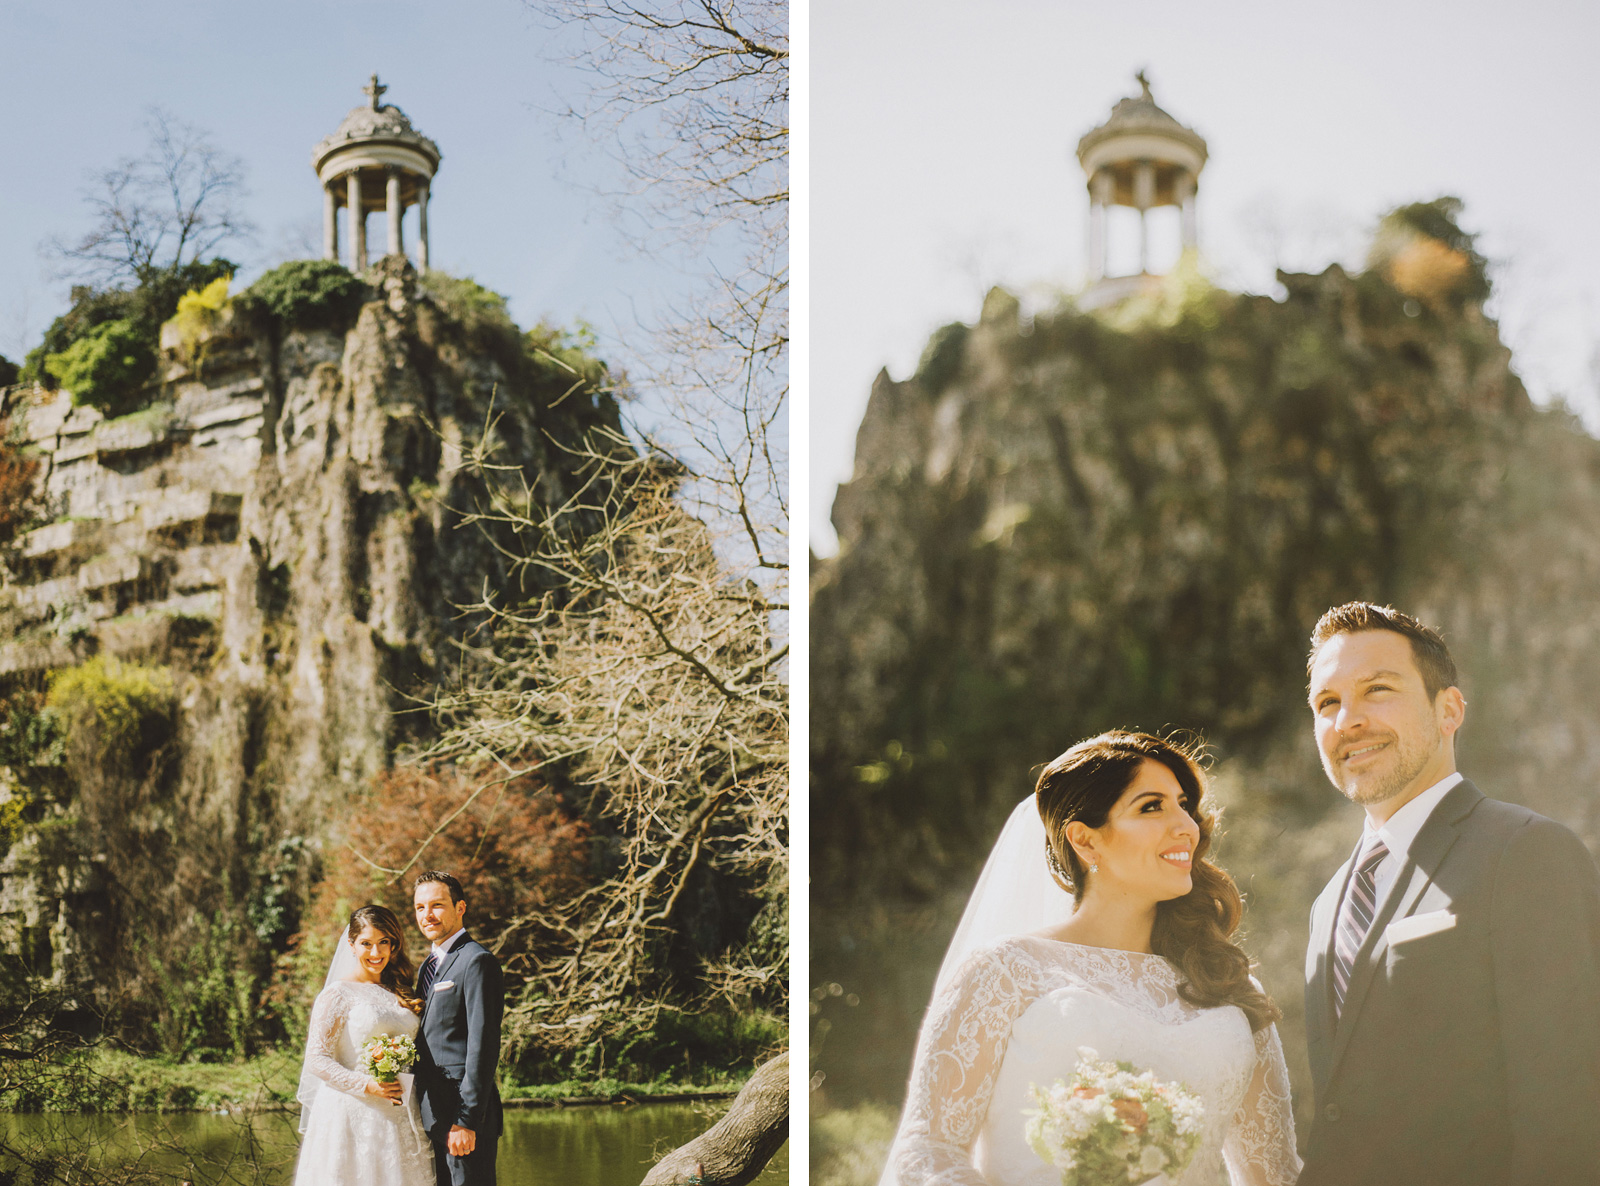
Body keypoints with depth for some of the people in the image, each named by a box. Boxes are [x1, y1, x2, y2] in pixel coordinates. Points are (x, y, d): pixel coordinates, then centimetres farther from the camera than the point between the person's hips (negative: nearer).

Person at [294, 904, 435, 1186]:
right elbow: (317, 1059, -8)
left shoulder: (399, 994, 15)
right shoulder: (338, 994, -2)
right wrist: (366, 1086, -18)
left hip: (398, 1117, 5)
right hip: (353, 1113, -5)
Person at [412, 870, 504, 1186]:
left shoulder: (477, 961, -11)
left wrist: (467, 1121, -19)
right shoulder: (428, 966, 19)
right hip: (434, 1115, 9)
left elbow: (483, 1045, -16)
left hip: (464, 1113, -9)